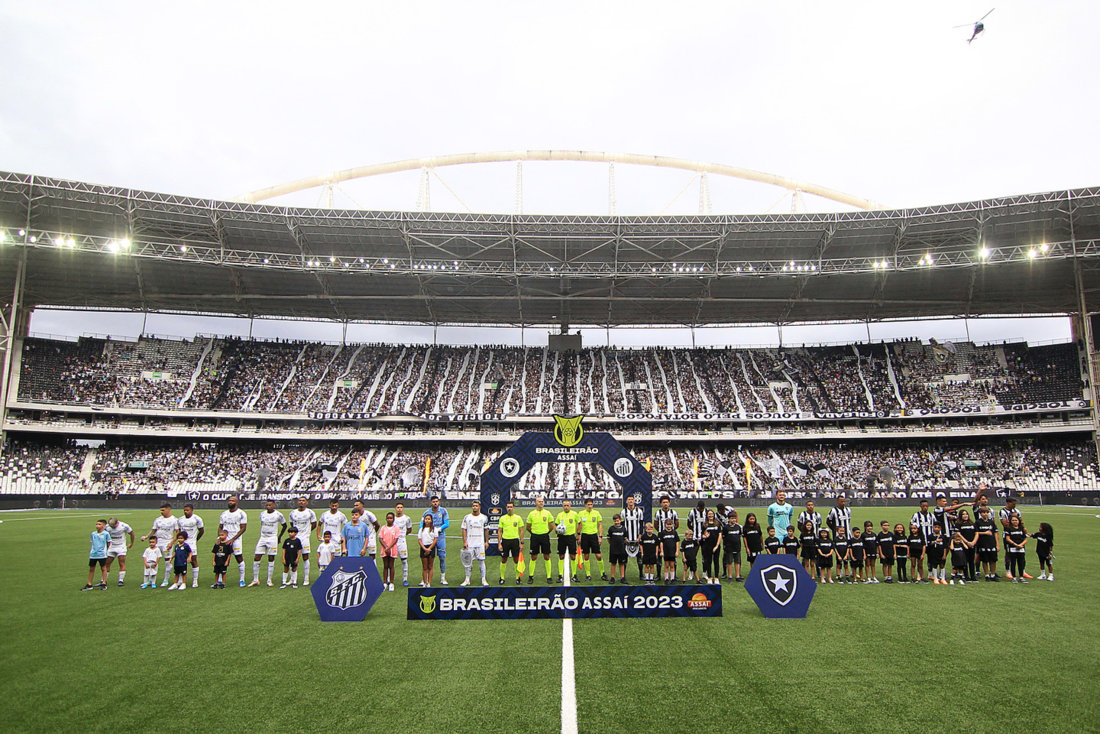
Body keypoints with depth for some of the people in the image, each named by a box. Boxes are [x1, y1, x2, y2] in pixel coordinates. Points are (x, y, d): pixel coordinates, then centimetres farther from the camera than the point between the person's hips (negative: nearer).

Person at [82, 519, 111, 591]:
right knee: (91, 569, 8)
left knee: (103, 568, 3)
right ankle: (89, 585, 17)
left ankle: (104, 584, 8)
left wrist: (108, 552, 2)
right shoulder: (93, 533, 8)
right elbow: (92, 543, 17)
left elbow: (109, 543, 2)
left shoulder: (106, 534, -5)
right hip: (93, 554, 4)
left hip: (102, 554, -4)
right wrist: (90, 551, 12)